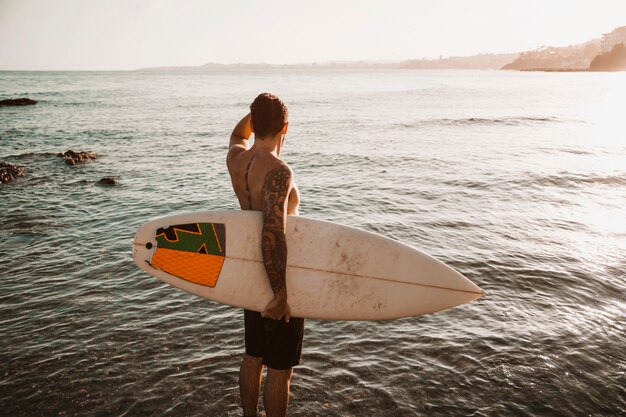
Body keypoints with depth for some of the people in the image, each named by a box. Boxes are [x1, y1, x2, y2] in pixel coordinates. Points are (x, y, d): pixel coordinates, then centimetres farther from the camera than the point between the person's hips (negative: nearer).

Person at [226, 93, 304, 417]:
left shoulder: (236, 159, -2)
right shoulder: (278, 172, -25)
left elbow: (238, 135, 25)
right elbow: (272, 235, -33)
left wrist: (257, 110, 11)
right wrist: (281, 294, -29)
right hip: (278, 277, -8)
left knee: (253, 356, 23)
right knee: (279, 367, 8)